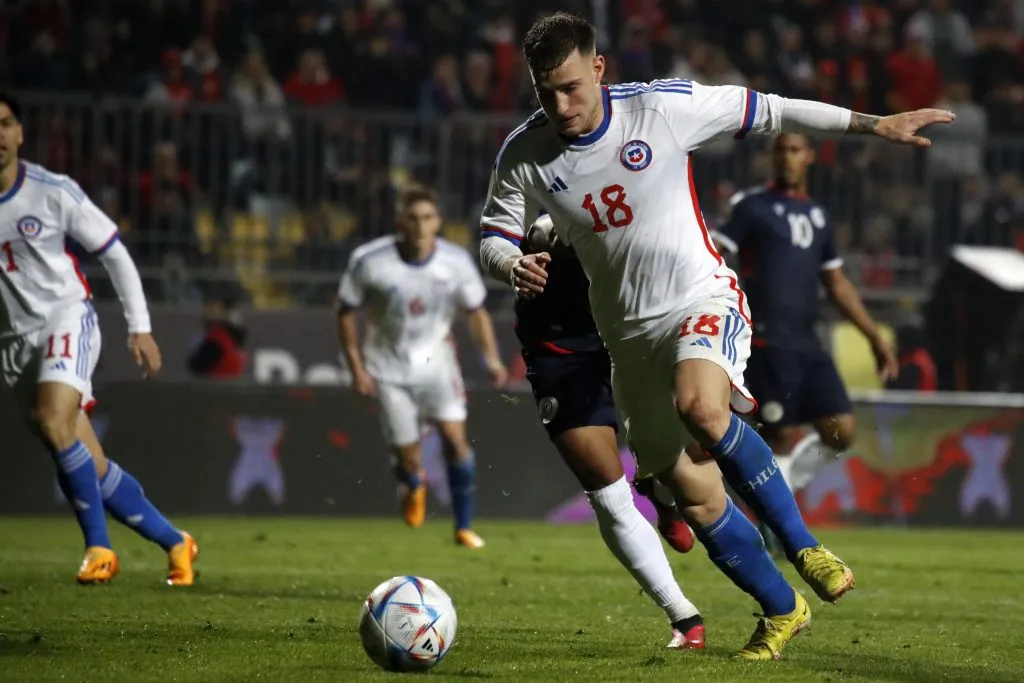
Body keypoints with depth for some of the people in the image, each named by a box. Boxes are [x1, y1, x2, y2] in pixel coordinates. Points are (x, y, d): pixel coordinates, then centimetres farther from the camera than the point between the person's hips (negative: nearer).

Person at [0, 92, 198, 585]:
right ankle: (175, 543, 18)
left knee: (55, 425, -30)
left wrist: (139, 328, -1)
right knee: (91, 467, 2)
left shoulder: (55, 193, -7)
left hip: (67, 318, -4)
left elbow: (114, 253, 1)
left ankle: (99, 546, -19)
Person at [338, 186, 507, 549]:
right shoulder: (369, 262, -17)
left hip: (435, 361, 1)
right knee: (407, 458, -3)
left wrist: (491, 357, -7)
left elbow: (476, 310, 4)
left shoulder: (456, 263, -11)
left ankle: (464, 526, -2)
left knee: (455, 437, -15)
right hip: (389, 369, -1)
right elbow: (347, 312, -5)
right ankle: (413, 488, 35)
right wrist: (357, 367, -10)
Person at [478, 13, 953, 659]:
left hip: (702, 298, -4)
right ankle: (782, 611, 23)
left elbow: (768, 112, -2)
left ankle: (805, 548, -22)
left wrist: (875, 124, 1)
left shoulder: (662, 107, -13)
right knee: (697, 499, 2)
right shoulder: (525, 155, -7)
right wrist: (514, 266, -19)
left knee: (699, 407, -36)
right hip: (630, 333, 4)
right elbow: (494, 235, 6)